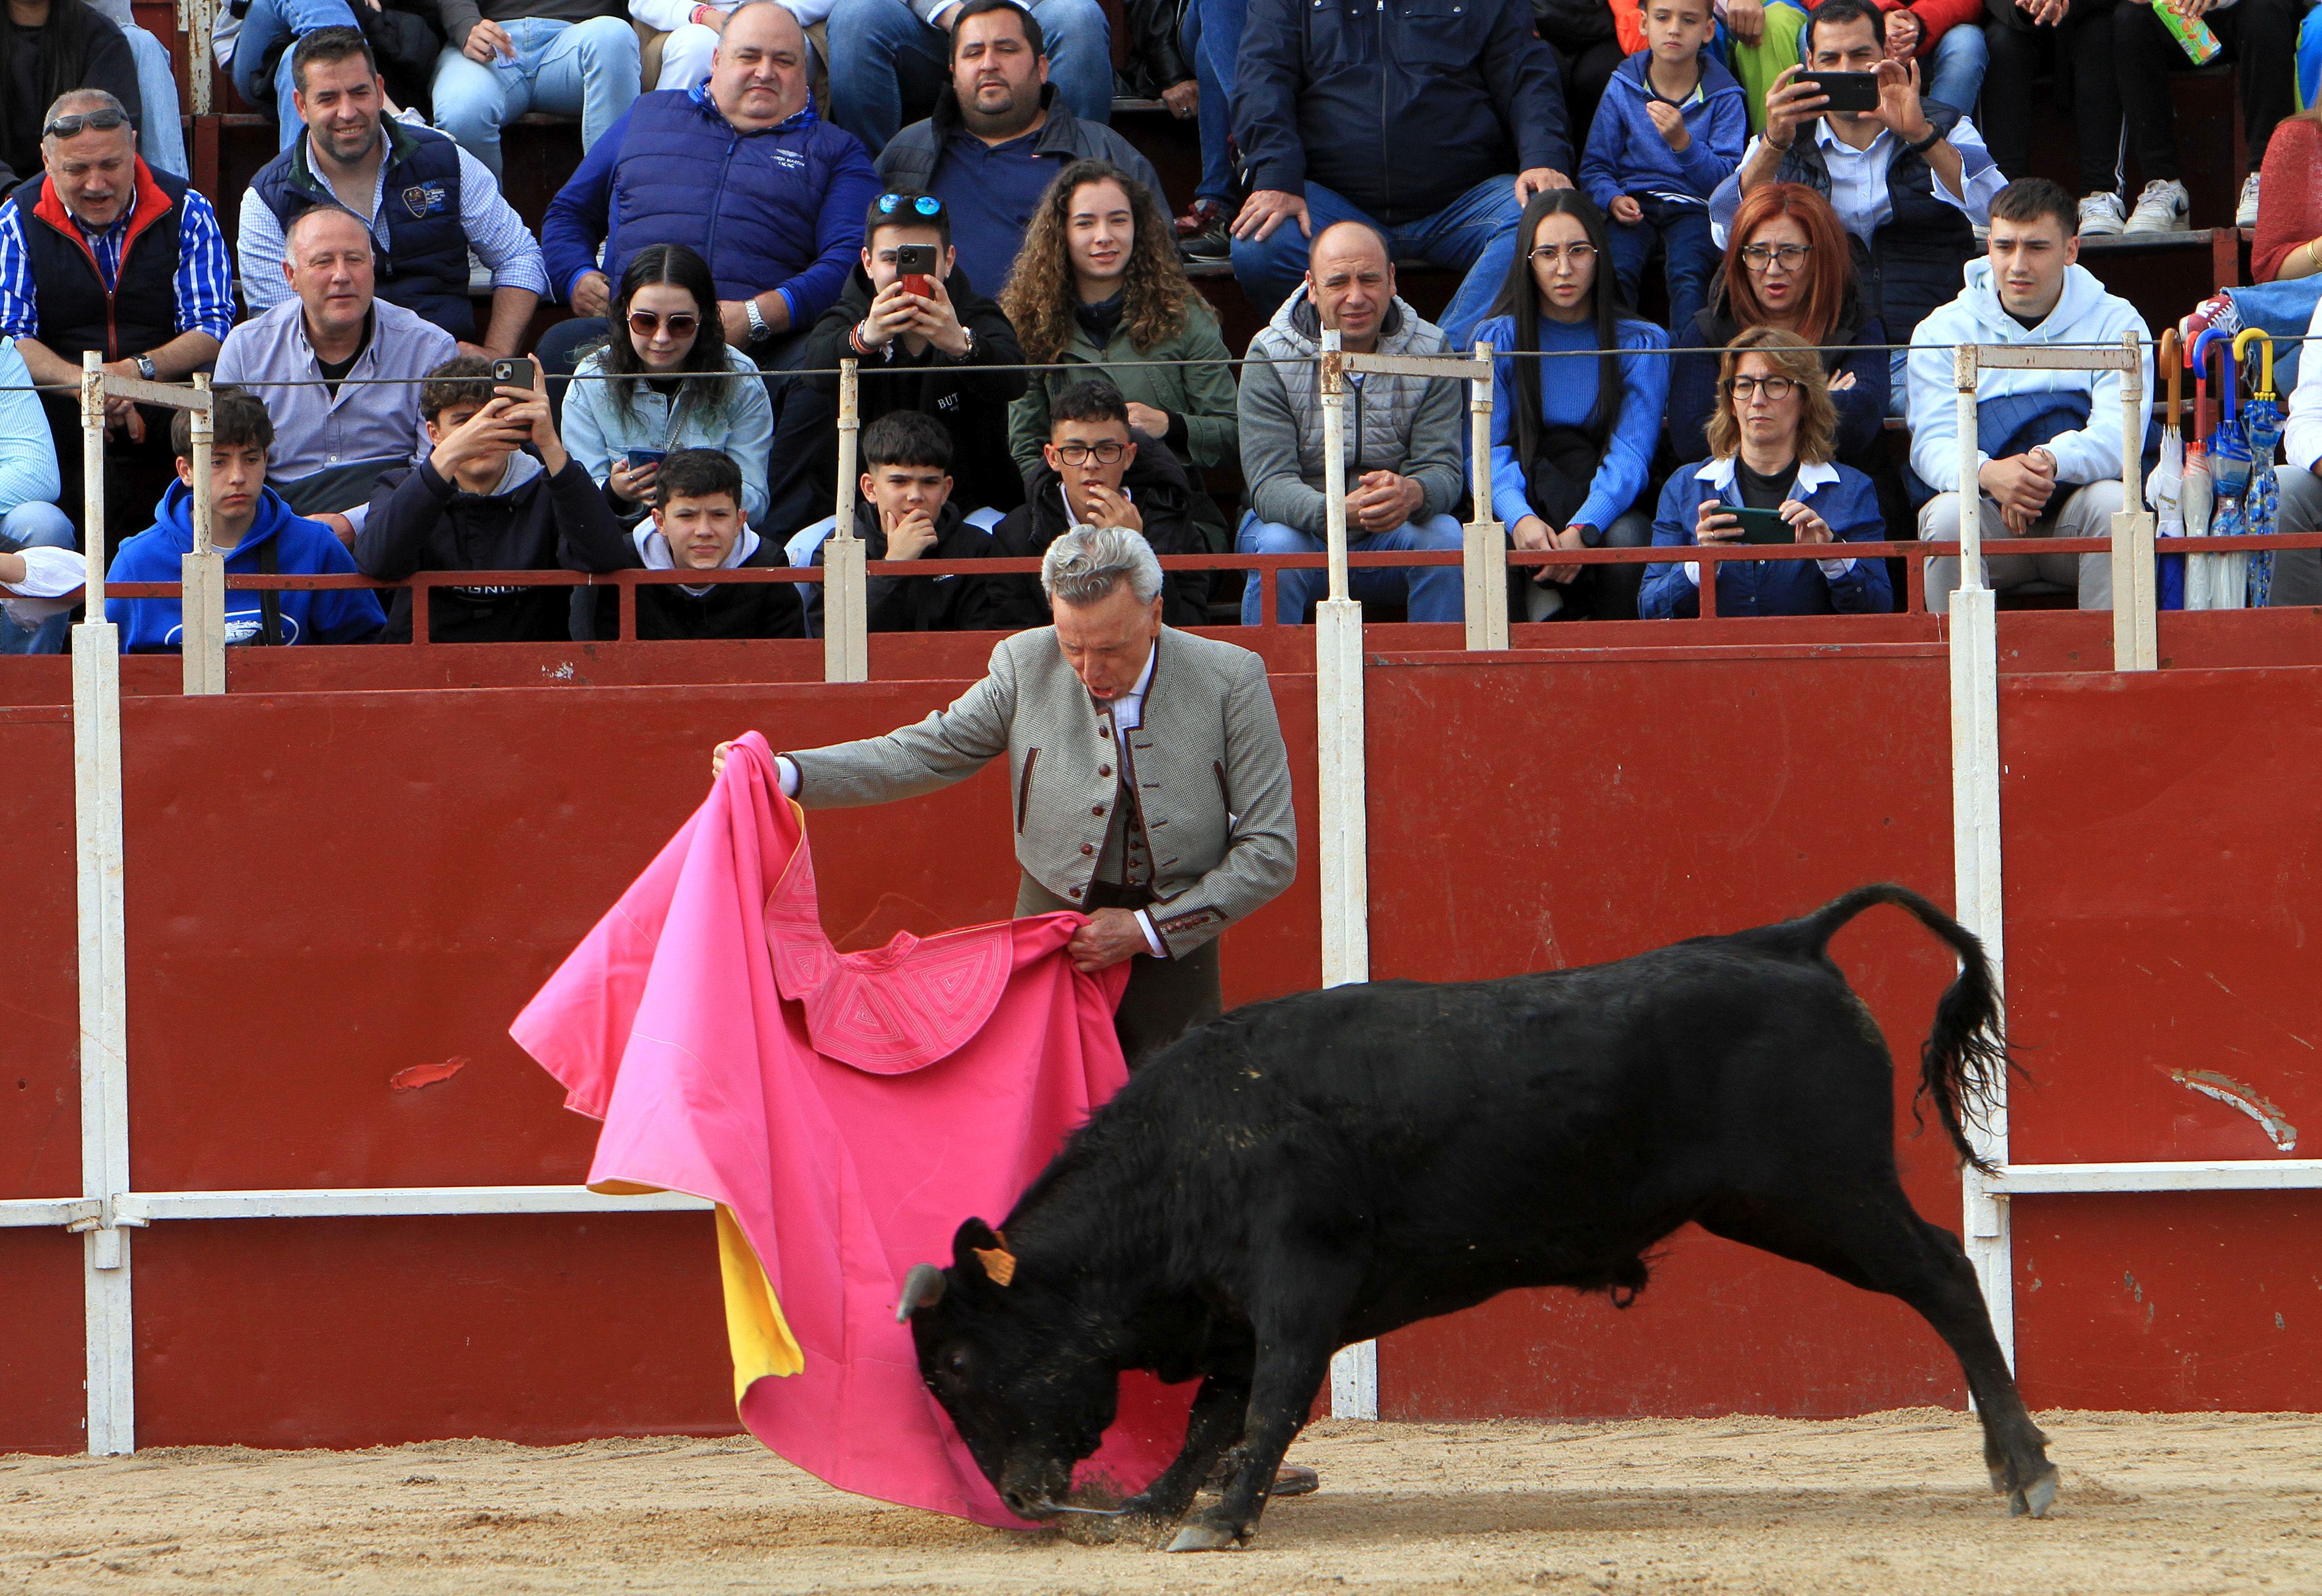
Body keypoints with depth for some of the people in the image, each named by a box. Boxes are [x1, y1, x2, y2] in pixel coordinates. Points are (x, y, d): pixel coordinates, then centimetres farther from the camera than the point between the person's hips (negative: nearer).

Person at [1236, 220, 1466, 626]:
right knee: (1278, 546, -33)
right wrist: (1338, 512, -41)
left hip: (1390, 537, 2)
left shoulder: (1430, 352, -2)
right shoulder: (1270, 356, -9)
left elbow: (1444, 470, -10)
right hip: (1302, 524, -2)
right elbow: (1269, 482, -18)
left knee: (1445, 537, -28)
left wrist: (1413, 494, -37)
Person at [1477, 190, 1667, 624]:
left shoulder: (1641, 343, 3)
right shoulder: (1497, 340, 5)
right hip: (1525, 502, 0)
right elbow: (1490, 452, -4)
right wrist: (1521, 519, -27)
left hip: (1606, 506, 0)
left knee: (1627, 540, -34)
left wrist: (1582, 530, -27)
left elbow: (1630, 454, -8)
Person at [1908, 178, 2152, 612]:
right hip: (1990, 518, 0)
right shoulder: (1943, 331, 5)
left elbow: (2118, 434, -12)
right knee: (1947, 515, -30)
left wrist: (2053, 462, -35)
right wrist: (1989, 474, -32)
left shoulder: (2115, 323, 3)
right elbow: (1932, 443, -7)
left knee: (2112, 504, -31)